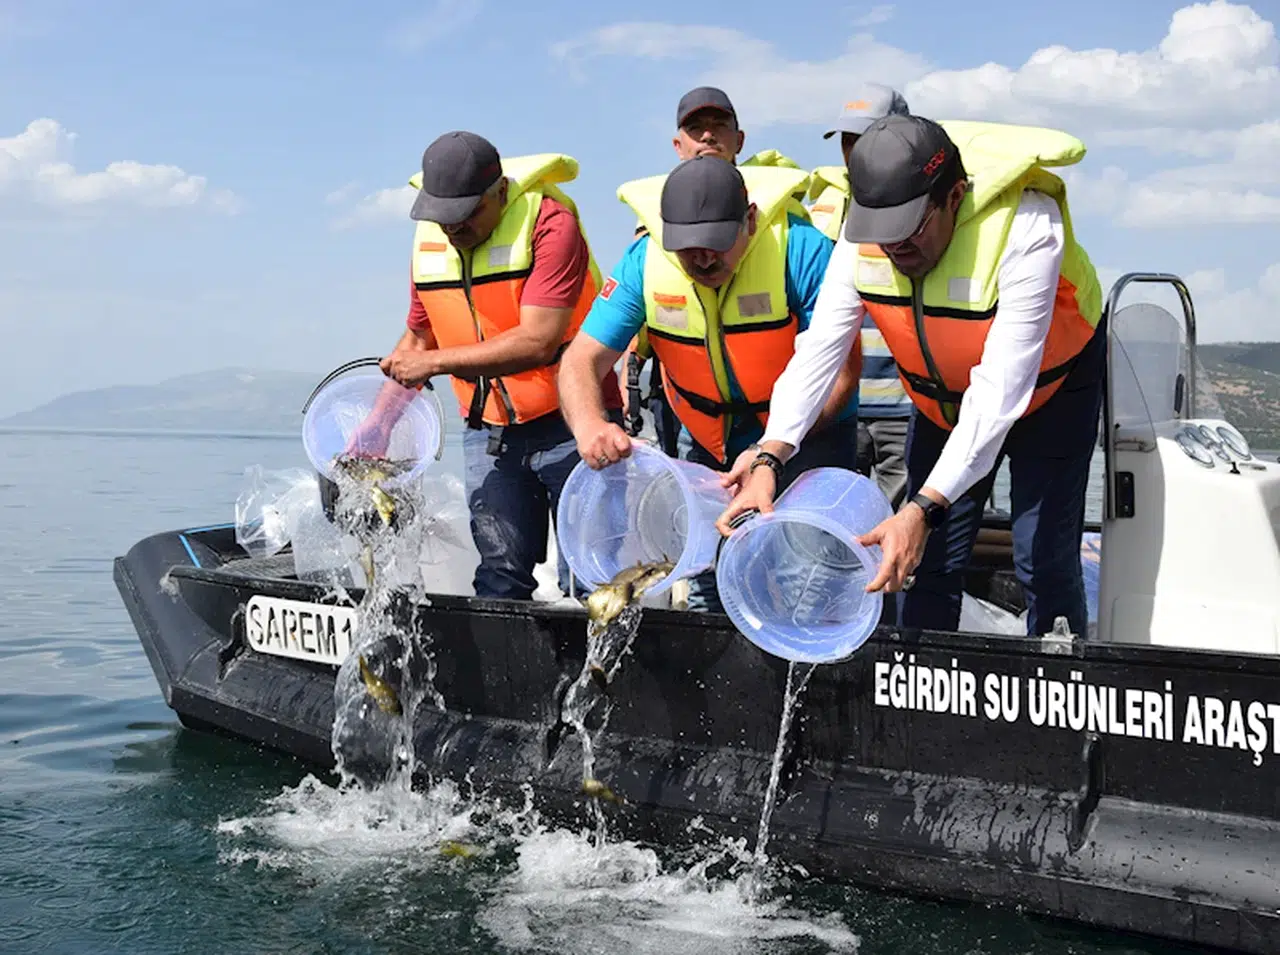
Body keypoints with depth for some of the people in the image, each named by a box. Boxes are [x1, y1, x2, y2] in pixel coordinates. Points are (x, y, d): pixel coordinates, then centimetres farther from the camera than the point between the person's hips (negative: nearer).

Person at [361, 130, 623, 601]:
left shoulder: (550, 223, -17)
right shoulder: (428, 239, 5)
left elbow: (537, 343, -26)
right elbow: (418, 336, 18)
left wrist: (435, 362, -23)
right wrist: (377, 424, 8)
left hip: (568, 422, -5)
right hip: (488, 432, 6)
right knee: (500, 573, 4)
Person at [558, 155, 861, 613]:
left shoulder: (802, 249, -25)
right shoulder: (645, 261, -15)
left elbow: (838, 374, -24)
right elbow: (582, 360, -17)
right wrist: (590, 425, -39)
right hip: (707, 442, 3)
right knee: (707, 597, 8)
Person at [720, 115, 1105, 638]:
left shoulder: (1027, 228, -38)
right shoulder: (864, 232, -22)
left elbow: (1000, 390, -42)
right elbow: (819, 348, -25)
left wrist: (925, 508, -49)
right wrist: (768, 457, -40)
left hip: (1050, 384, -4)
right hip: (941, 395, 4)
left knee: (1043, 559, -11)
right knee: (924, 560, 3)